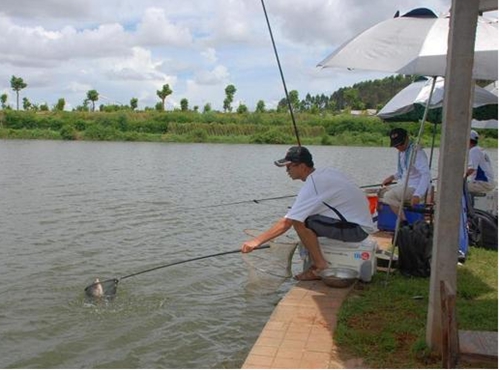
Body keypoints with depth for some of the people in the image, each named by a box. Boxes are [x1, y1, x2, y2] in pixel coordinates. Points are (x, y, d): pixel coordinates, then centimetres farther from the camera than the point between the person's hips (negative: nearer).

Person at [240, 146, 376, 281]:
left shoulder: (312, 184, -19)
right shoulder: (325, 172, 7)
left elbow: (286, 223, -22)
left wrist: (256, 241, -16)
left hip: (357, 229, -9)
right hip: (362, 221, 9)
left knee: (300, 222, -18)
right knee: (303, 215, 12)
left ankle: (320, 266, -4)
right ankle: (319, 262, 15)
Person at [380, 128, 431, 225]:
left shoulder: (416, 151, -18)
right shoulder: (401, 151, 10)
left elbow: (426, 174, -26)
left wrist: (417, 195, -35)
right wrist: (393, 177, 10)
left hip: (415, 188, -10)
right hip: (404, 185, 10)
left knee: (389, 196, -27)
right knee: (381, 193, 12)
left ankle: (404, 223, -18)